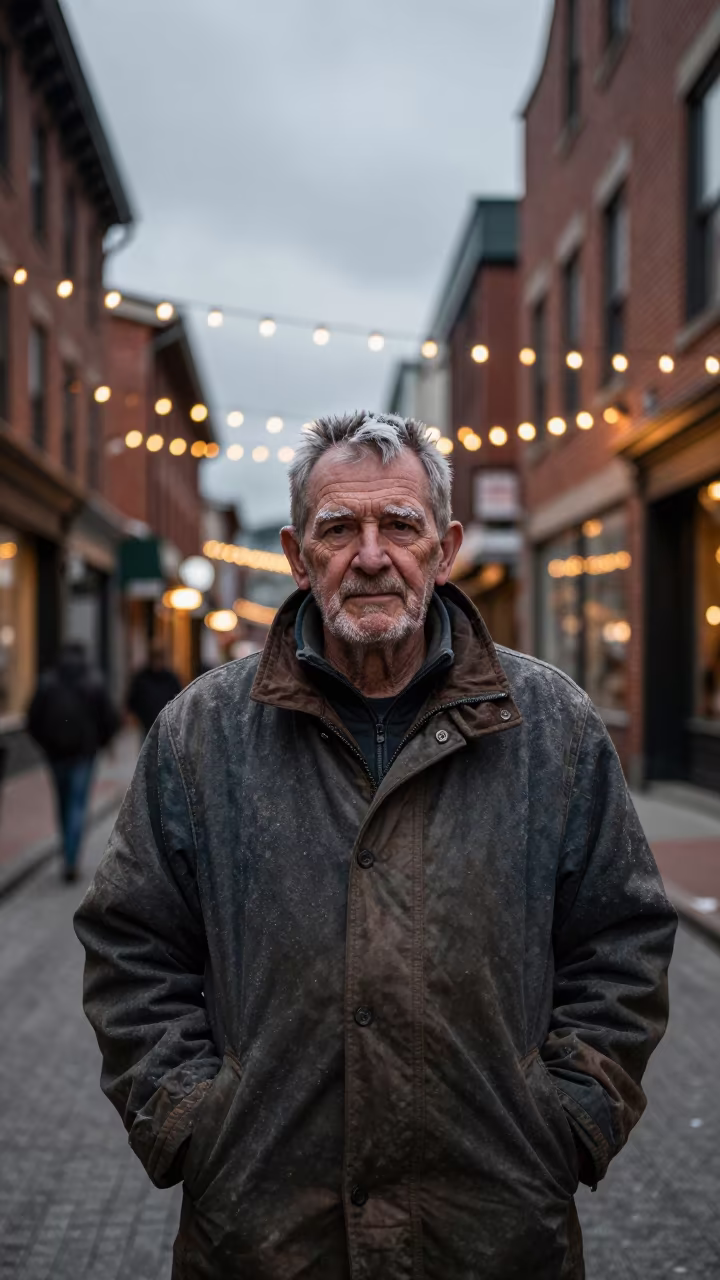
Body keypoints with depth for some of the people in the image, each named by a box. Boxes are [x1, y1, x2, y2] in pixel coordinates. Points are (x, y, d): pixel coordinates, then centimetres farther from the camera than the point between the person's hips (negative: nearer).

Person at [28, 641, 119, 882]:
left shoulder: (47, 682, 0)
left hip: (55, 751, 2)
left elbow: (33, 720, -1)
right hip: (84, 751, -2)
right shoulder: (94, 683, -3)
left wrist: (45, 743, 13)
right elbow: (110, 720, -4)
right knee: (78, 805, -1)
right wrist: (100, 741, 13)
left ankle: (69, 855, 28)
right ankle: (70, 860, -13)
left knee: (64, 802, 18)